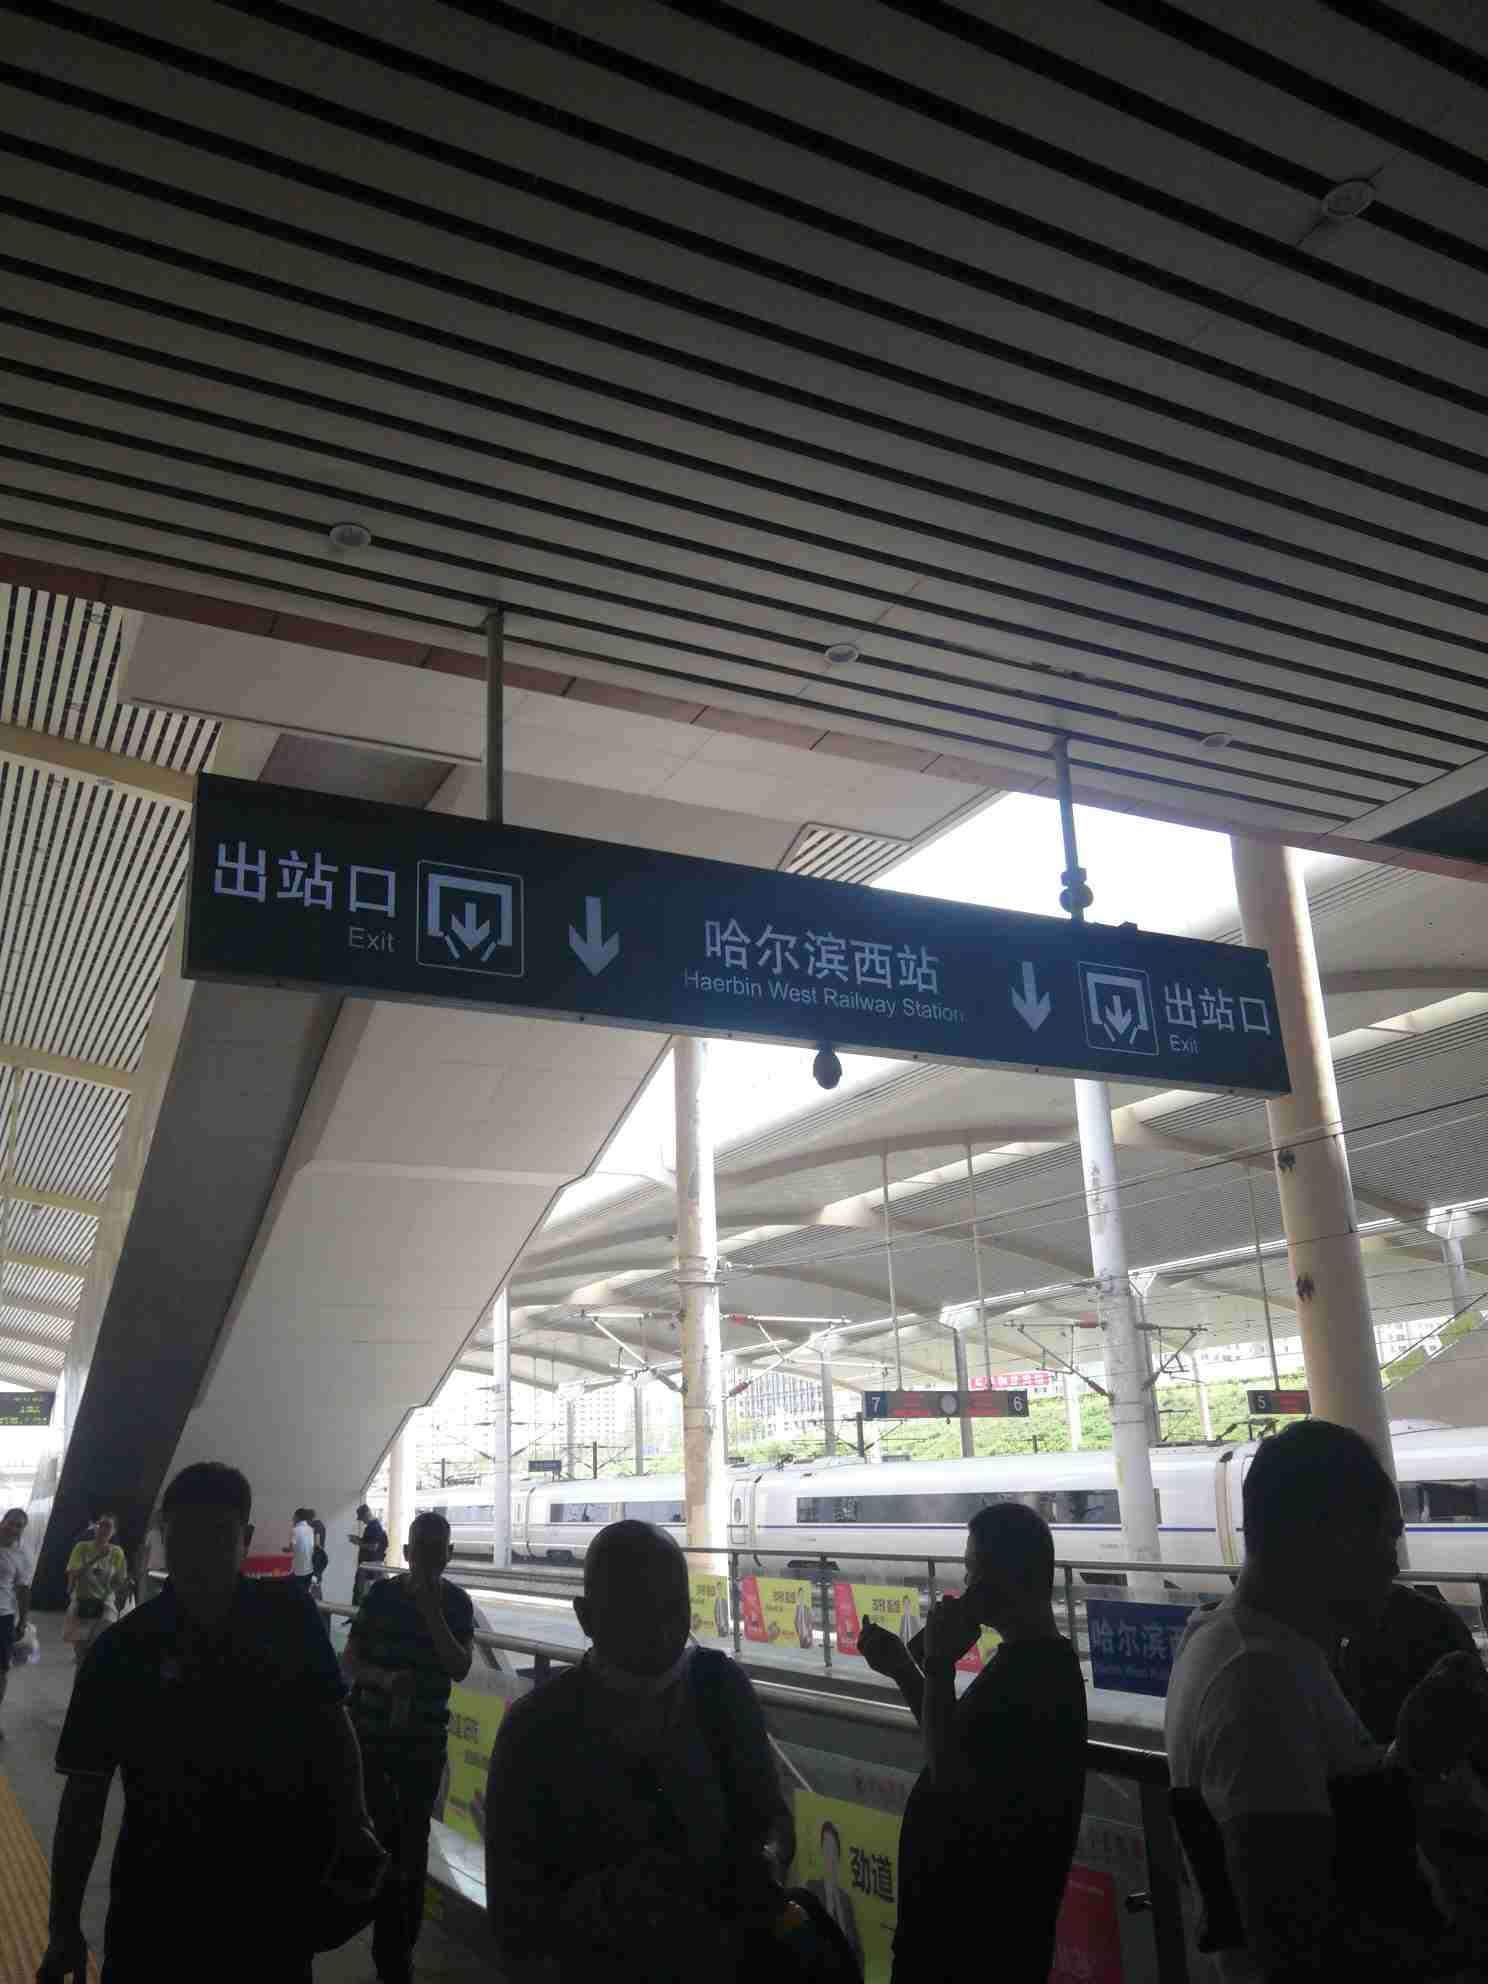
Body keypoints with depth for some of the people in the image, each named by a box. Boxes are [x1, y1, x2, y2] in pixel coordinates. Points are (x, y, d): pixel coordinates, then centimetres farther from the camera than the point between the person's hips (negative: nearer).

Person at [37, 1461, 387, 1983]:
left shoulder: (289, 1617, -6)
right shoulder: (123, 1649, -8)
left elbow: (333, 1727, 3)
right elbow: (85, 1792, -4)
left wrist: (354, 1828, -10)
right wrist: (64, 1927, -5)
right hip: (159, 1903, 0)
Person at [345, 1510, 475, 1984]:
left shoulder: (457, 1602, -5)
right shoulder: (381, 1594, -7)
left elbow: (460, 1669, -12)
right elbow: (349, 1659, -4)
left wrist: (432, 1614, -22)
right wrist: (383, 1678, -23)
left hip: (425, 1740, 1)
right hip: (372, 1733, -1)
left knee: (413, 1839, 11)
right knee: (387, 1836, -4)